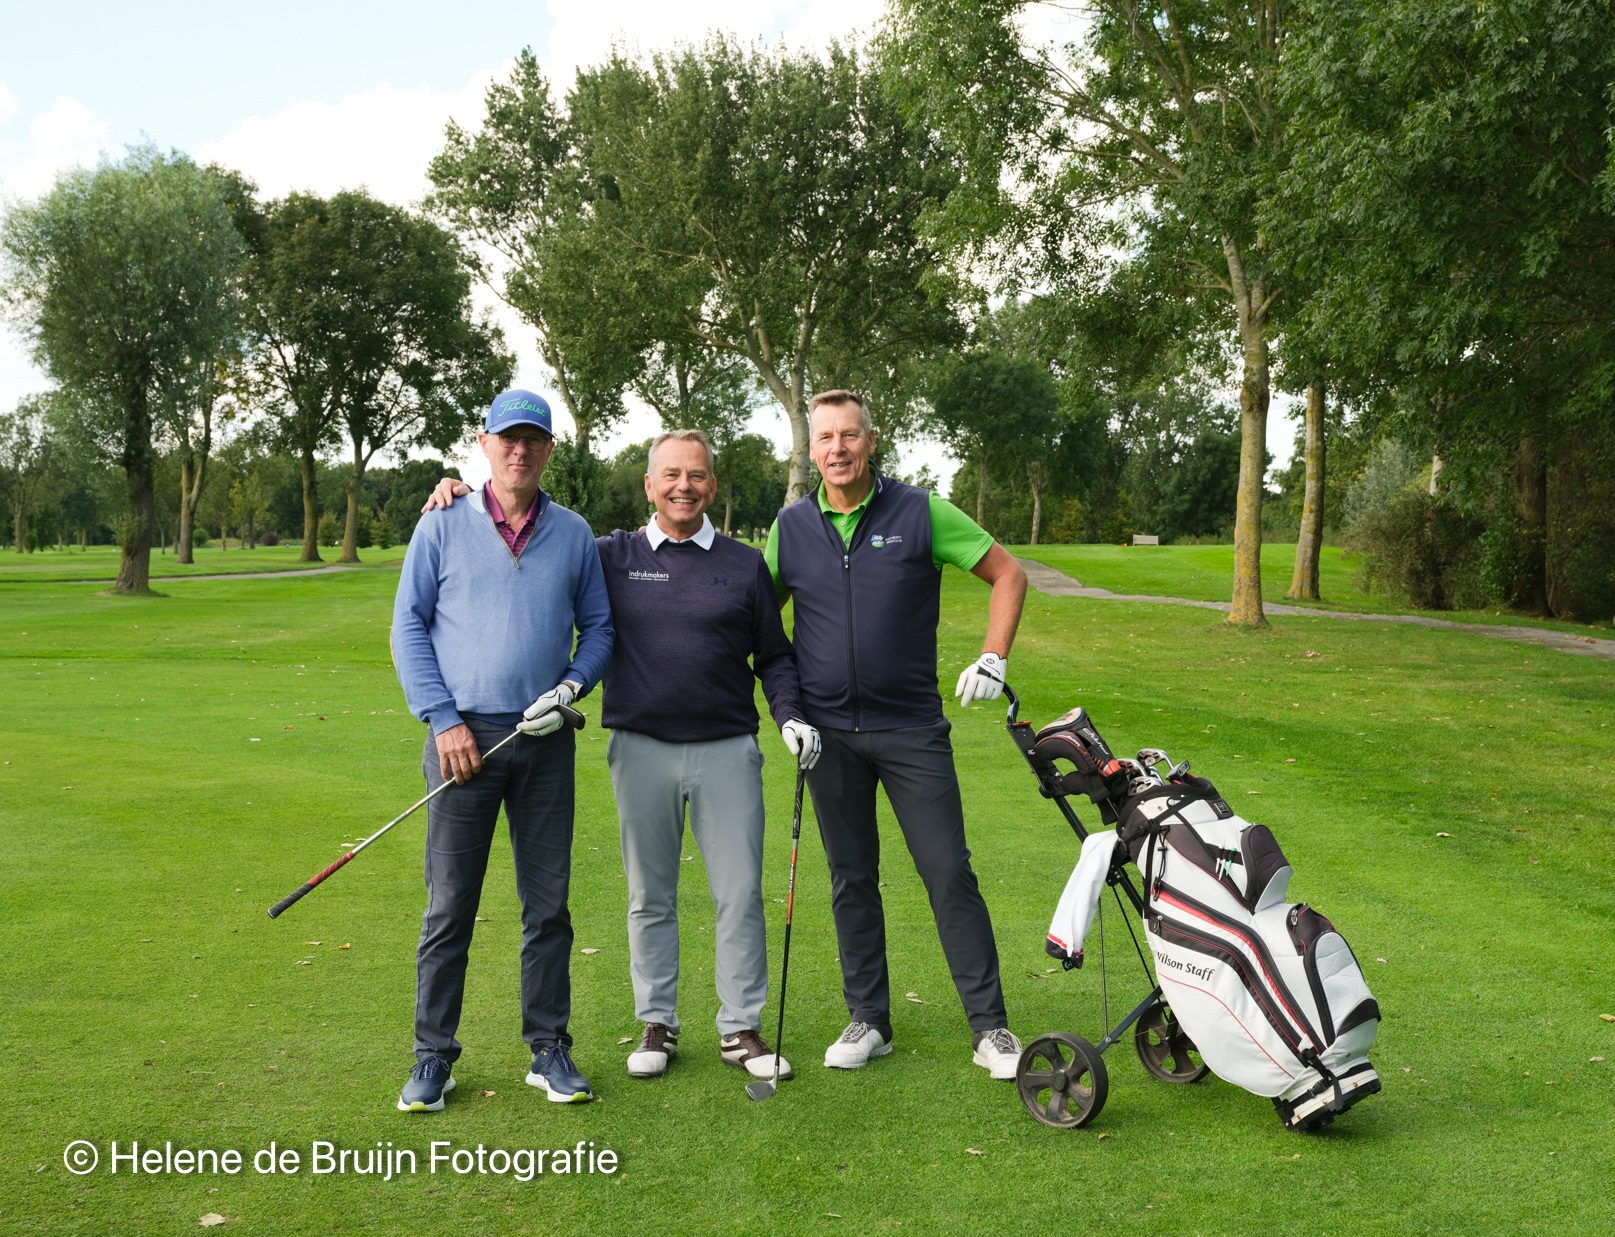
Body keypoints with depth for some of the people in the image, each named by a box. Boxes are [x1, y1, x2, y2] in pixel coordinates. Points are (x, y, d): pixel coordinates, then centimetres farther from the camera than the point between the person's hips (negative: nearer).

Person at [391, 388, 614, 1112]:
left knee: (548, 904, 6)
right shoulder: (441, 528, 4)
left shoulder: (573, 534, 9)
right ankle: (433, 1058, 12)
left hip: (546, 740, 2)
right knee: (449, 907, 0)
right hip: (464, 737, -2)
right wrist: (443, 719, -5)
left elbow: (598, 627, 14)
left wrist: (571, 686, -5)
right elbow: (408, 627, 3)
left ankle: (550, 1050, 18)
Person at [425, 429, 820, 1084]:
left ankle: (741, 1028, 15)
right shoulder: (612, 557, 5)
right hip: (641, 751, 0)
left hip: (727, 749, 0)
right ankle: (657, 1024, 23)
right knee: (649, 896, 9)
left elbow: (774, 657, 12)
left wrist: (791, 716, -3)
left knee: (740, 894, 1)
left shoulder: (746, 565, 7)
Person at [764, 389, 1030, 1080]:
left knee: (950, 873, -3)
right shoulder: (792, 527, 5)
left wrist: (993, 660, -4)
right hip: (828, 732, 3)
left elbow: (1008, 575, 3)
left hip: (912, 728, -2)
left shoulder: (920, 513, -3)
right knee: (851, 881, 9)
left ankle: (990, 1028, 7)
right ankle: (868, 1021, 21)